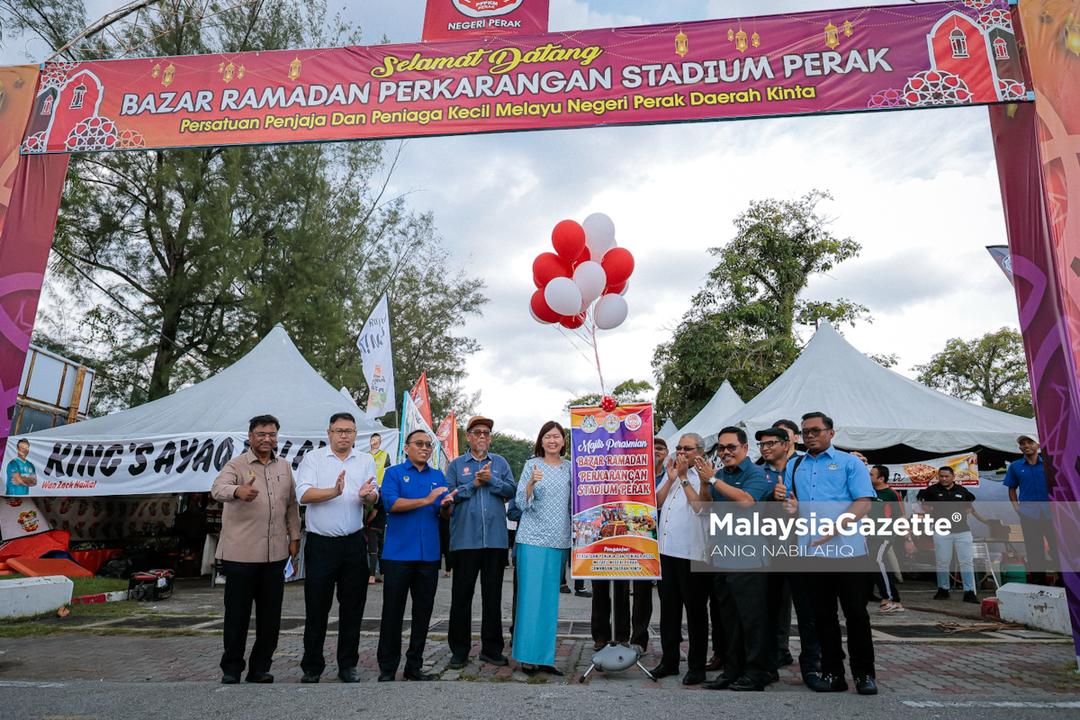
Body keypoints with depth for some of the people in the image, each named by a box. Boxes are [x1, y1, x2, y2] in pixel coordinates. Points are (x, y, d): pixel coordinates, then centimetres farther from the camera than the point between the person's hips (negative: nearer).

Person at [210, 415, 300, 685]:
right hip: (240, 553, -4)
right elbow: (217, 488, -23)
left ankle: (260, 668, 23)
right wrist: (237, 491, -45)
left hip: (275, 553, 4)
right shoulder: (236, 464, -3)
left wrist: (294, 537, 10)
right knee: (237, 614, 5)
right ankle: (231, 670, 20)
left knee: (270, 615, 9)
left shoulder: (284, 467, 12)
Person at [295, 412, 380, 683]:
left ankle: (348, 665, 23)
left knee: (353, 607, 9)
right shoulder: (313, 458, 1)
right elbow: (303, 495, -12)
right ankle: (312, 667, 21)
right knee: (316, 608, 6)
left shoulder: (366, 460, 8)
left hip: (354, 543, 2)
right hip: (320, 544, -2)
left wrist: (367, 495, -24)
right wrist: (334, 492, -28)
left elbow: (373, 498, 0)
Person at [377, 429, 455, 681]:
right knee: (393, 611, 3)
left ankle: (414, 666, 23)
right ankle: (387, 668, 16)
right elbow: (391, 503, -14)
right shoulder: (393, 473, 2)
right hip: (398, 554, -4)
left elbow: (447, 512, 8)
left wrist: (446, 505, -16)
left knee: (423, 612, 10)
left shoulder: (438, 476, 14)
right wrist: (427, 500, -19)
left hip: (429, 555, 4)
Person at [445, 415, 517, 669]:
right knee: (462, 594, 4)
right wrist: (473, 484, -9)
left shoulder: (500, 463, 12)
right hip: (465, 540, -1)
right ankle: (459, 650, 15)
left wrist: (491, 480, -12)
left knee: (493, 595, 9)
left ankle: (491, 648, 20)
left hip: (496, 539, 2)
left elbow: (512, 490, 1)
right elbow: (448, 495, -2)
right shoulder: (456, 465, 8)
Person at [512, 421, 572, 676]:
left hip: (559, 541, 4)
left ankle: (545, 656, 16)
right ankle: (528, 657, 7)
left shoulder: (570, 468, 10)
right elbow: (521, 504, -5)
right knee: (530, 597, -2)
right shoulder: (532, 465, 0)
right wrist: (531, 482, -21)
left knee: (550, 599, 8)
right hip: (532, 539, -3)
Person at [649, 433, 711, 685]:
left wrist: (683, 477, -13)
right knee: (669, 608, 15)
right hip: (667, 550, 7)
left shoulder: (703, 476, -6)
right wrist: (671, 478, -3)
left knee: (695, 610, 5)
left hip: (692, 553, -7)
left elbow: (700, 505, -20)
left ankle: (696, 666, 16)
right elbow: (657, 502, 7)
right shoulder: (671, 474, 14)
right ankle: (669, 661, 27)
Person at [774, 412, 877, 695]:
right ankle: (832, 673, 19)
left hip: (847, 549, -4)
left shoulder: (849, 462, 2)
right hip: (811, 551, 4)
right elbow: (793, 506, 18)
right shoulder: (794, 466, 16)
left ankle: (864, 674, 16)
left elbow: (864, 502, -8)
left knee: (856, 612, 2)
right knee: (823, 614, 10)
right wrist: (785, 501, -7)